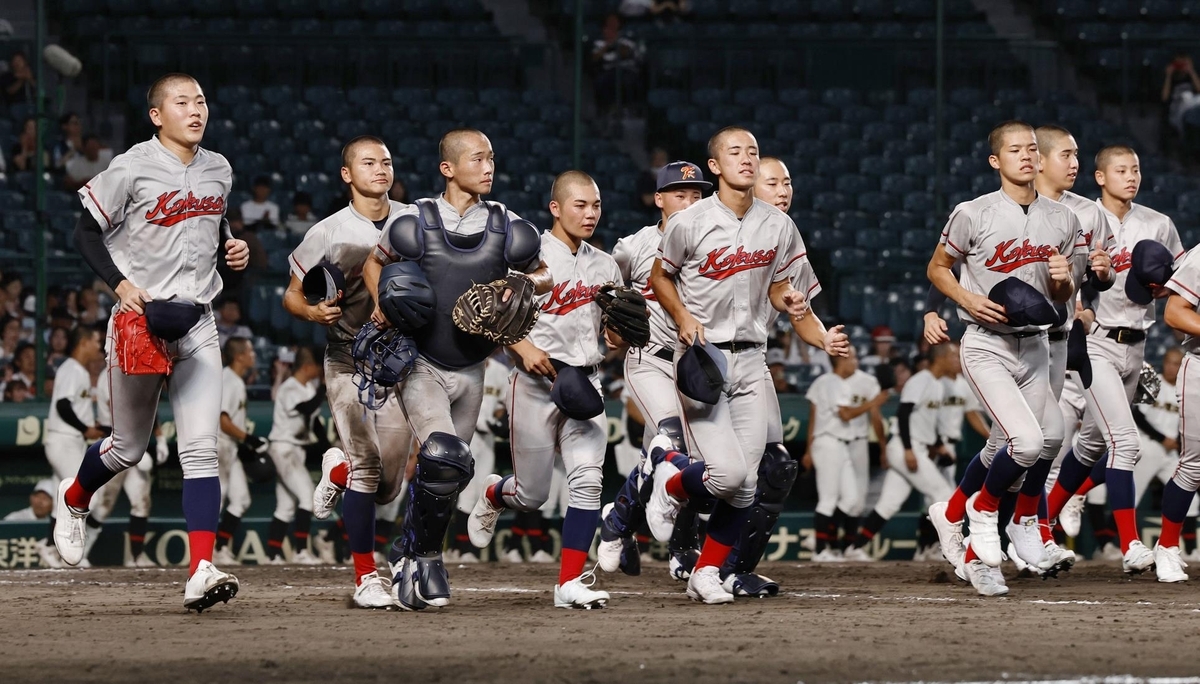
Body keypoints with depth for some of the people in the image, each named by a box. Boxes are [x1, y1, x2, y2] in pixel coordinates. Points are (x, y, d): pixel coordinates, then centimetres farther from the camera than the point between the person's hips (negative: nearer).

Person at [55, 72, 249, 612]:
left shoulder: (218, 171, 8)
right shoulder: (132, 169, -10)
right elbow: (87, 233, -4)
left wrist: (231, 249, 4)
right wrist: (120, 284, -17)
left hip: (197, 324, 4)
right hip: (139, 320, -4)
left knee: (201, 447, -10)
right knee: (129, 448, 9)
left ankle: (200, 572, -17)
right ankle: (73, 498, 43)